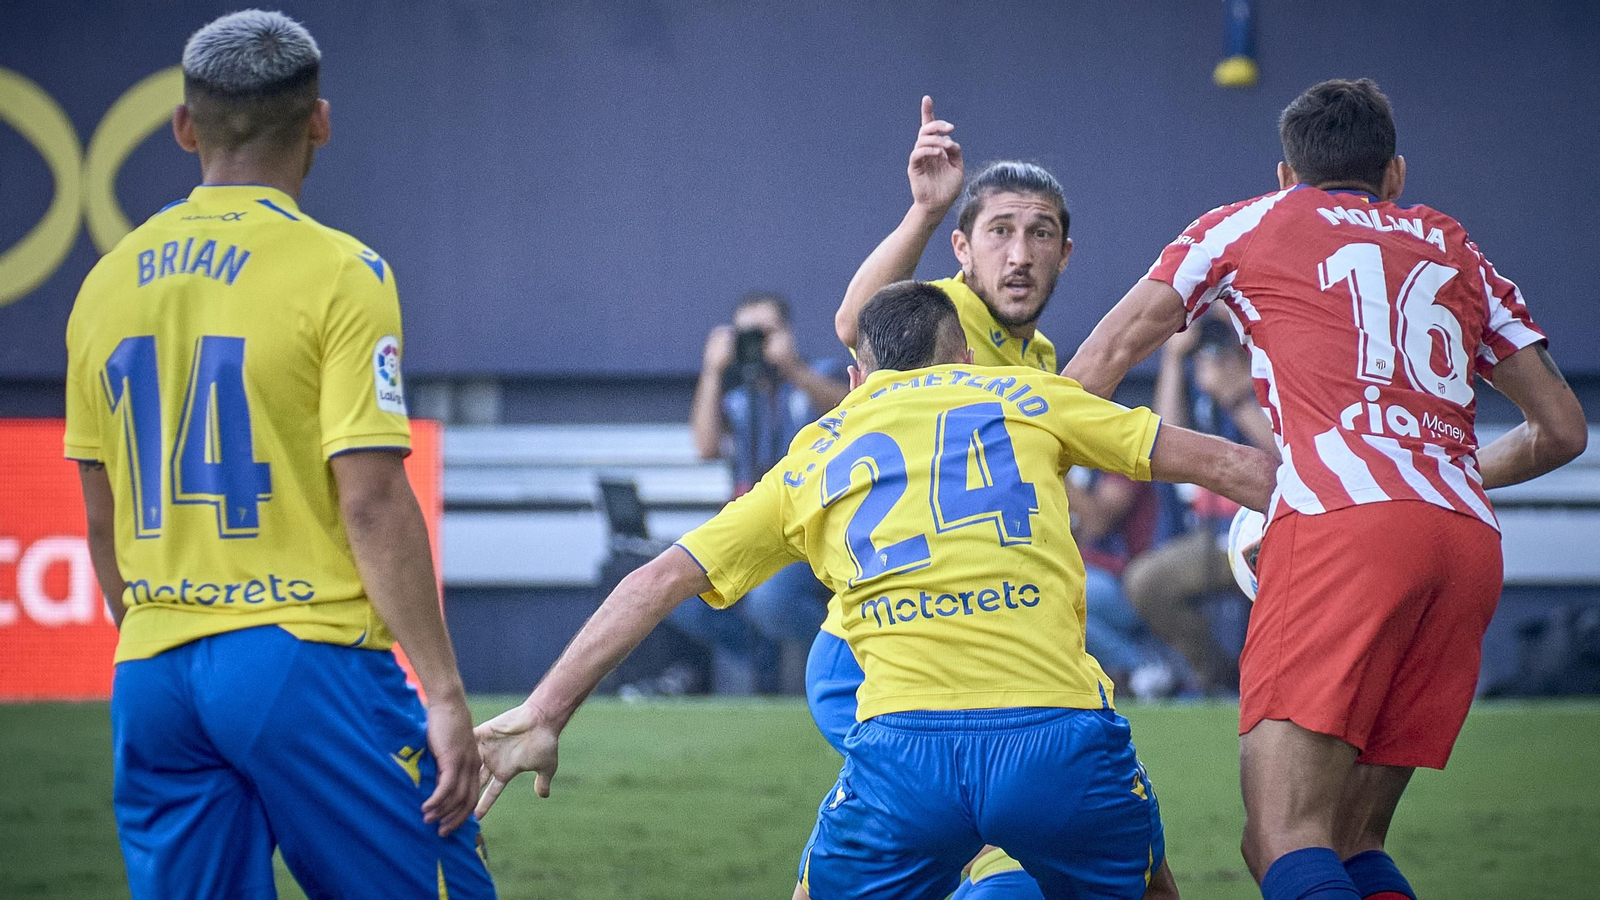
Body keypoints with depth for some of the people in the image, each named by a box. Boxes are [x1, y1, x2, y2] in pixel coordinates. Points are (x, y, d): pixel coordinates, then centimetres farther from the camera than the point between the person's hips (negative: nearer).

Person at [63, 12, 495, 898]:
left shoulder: (108, 283, 10)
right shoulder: (336, 274, -7)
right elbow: (373, 504, -13)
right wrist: (445, 693, -11)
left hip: (152, 672, 6)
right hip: (301, 657, -6)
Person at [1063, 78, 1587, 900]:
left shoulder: (1248, 226, 20)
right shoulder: (1454, 251, 29)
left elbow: (1111, 349, 19)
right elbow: (1562, 429, 29)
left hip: (1343, 520, -5)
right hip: (1470, 547, 5)